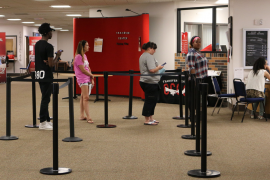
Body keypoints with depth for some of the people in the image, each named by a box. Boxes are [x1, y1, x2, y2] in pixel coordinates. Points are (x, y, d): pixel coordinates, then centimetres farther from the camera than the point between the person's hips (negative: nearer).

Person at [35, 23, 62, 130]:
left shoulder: (37, 44, 11)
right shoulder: (48, 46, -17)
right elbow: (51, 64, -18)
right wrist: (57, 56, -4)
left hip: (38, 73, 9)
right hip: (46, 74, -9)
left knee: (45, 97, 15)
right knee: (45, 98, -4)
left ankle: (47, 120, 21)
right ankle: (43, 123, -1)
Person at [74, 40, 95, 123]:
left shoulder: (84, 55, 14)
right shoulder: (78, 57, -14)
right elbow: (83, 70, -16)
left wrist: (91, 78, 7)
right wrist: (92, 75, -2)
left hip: (87, 79, 9)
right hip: (82, 79, -9)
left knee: (83, 97, 12)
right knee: (86, 97, -12)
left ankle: (82, 115, 17)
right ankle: (88, 117, -14)